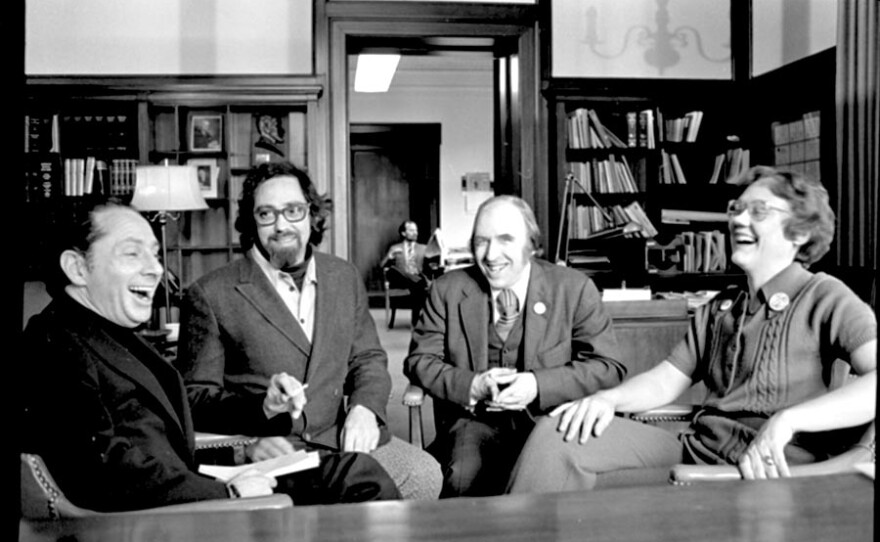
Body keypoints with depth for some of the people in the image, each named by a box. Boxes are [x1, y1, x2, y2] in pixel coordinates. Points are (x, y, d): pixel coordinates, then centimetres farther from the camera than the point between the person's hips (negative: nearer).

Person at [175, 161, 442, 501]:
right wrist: (260, 409, -19)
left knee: (424, 475, -19)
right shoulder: (209, 295, -1)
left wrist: (365, 408, -4)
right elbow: (196, 396, 0)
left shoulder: (344, 278, 14)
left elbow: (368, 359, 18)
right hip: (265, 448, -4)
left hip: (341, 437, 5)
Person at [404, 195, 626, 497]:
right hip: (475, 419, 1)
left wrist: (538, 385, -17)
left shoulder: (575, 289, 0)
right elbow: (420, 360, 7)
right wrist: (471, 385, -13)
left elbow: (608, 367, -2)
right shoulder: (448, 290, 6)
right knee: (463, 476, -30)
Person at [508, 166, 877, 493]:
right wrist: (609, 398, -6)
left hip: (766, 473, -6)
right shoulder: (719, 309, 19)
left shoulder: (825, 298, -2)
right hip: (694, 451, 6)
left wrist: (787, 420, -31)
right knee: (558, 434, -14)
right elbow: (665, 381, 15)